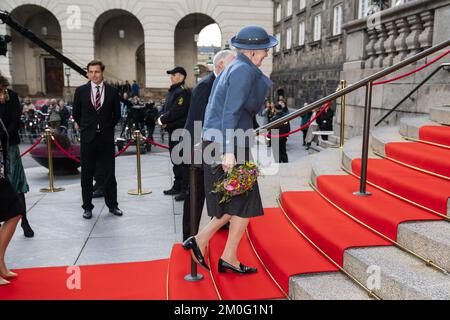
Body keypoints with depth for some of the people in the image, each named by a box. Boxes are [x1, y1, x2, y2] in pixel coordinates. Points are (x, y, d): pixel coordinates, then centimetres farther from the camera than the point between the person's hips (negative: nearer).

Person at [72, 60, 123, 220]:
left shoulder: (112, 91, 1)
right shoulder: (80, 91, 1)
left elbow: (117, 115, 10)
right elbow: (76, 113, 11)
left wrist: (107, 127, 9)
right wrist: (86, 127, 11)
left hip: (106, 137, 0)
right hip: (88, 137, 0)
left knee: (110, 173, 6)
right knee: (86, 174, 6)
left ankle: (112, 205, 19)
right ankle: (87, 207, 18)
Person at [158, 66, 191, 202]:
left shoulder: (183, 92, -14)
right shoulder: (172, 91, 16)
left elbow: (176, 112, -22)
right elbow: (165, 108, 17)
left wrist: (163, 120, -11)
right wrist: (162, 119, -3)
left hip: (181, 130, -10)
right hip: (172, 130, 10)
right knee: (175, 159, 16)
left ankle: (185, 189, -1)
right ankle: (177, 186, 27)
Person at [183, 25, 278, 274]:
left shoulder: (233, 69, 18)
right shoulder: (244, 70, -12)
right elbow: (231, 111, -23)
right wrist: (228, 151, -29)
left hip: (216, 141, 10)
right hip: (229, 144, -10)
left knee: (236, 200, 18)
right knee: (245, 203, 4)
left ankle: (200, 241, 19)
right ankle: (229, 259, 16)